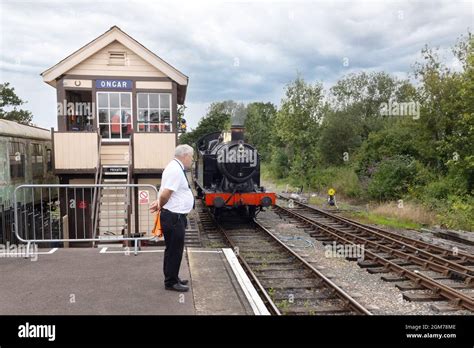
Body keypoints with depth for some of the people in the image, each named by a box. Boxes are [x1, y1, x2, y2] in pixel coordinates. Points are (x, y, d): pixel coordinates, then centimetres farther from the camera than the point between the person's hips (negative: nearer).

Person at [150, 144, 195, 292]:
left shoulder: (176, 168, 14)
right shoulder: (176, 170, -20)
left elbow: (164, 193, 19)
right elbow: (165, 194, -25)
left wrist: (159, 203, 3)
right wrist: (160, 205, -7)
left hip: (175, 217, 10)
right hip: (174, 217, -10)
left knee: (173, 249, 19)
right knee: (174, 250, 1)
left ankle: (173, 278, 32)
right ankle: (171, 282, 13)